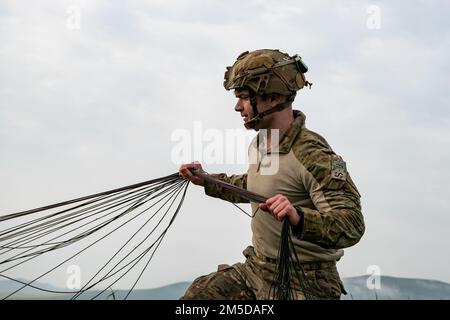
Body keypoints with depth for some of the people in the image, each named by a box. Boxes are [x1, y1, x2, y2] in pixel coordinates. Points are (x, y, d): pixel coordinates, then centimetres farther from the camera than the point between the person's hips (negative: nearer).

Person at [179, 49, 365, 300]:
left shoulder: (313, 155, -22)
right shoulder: (262, 143, 6)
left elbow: (352, 227, -29)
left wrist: (299, 218, -45)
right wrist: (206, 181, 28)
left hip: (303, 285, -8)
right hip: (256, 270, 8)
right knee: (196, 296, 6)